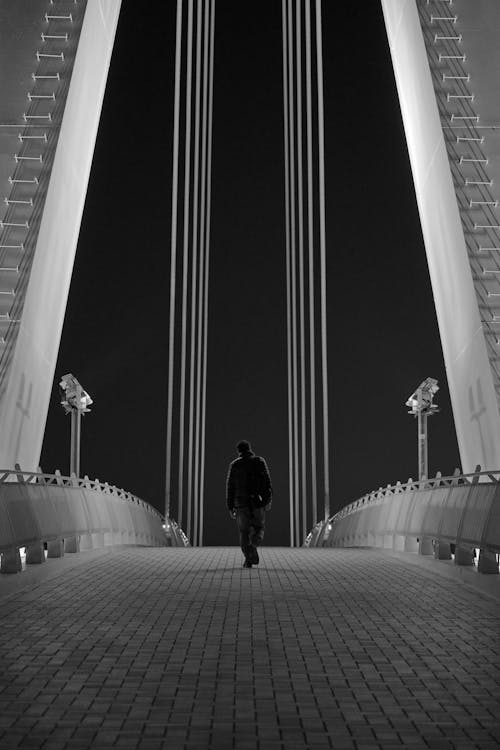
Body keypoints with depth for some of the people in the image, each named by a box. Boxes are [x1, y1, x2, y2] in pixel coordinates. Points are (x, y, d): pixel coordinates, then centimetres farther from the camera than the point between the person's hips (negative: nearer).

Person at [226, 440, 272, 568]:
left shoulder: (234, 465, 3)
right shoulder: (260, 462, 2)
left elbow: (230, 487, 2)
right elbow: (267, 482, -3)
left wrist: (230, 507, 6)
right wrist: (268, 500, 1)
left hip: (241, 503, 0)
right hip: (257, 502, 0)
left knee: (244, 532, 8)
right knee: (258, 528, 15)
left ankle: (249, 559, -1)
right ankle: (253, 546, -14)